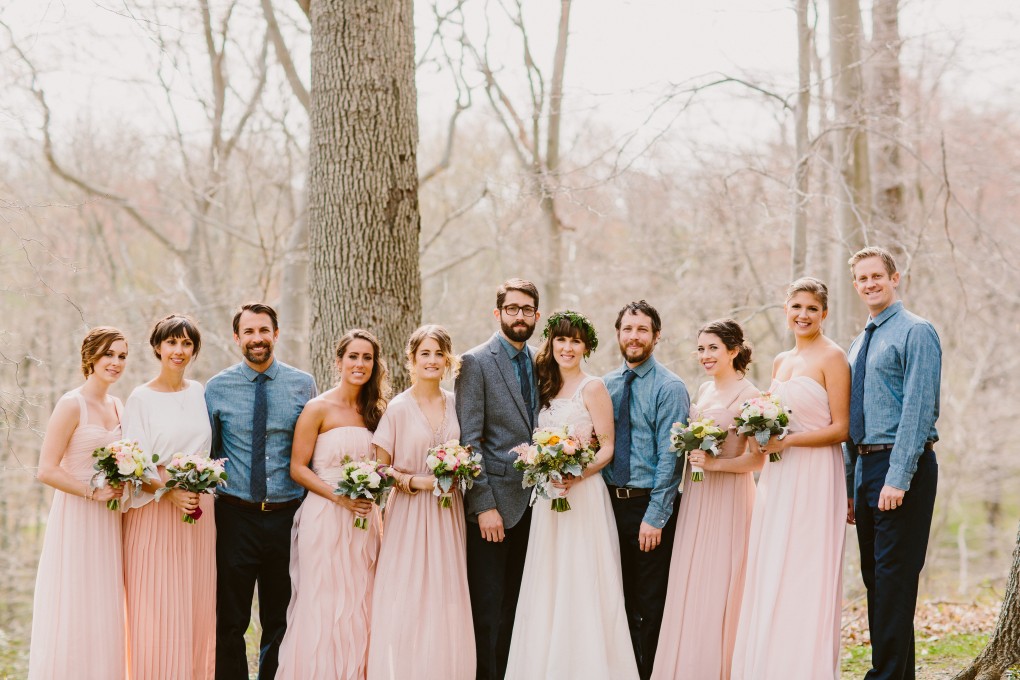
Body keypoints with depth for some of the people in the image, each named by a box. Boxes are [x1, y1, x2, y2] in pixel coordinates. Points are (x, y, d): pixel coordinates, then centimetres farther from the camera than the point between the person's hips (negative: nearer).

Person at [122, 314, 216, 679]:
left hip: (200, 511, 4)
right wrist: (171, 493, -20)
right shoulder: (141, 398, -3)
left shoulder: (200, 393, 9)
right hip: (155, 511, -4)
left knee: (198, 604, 5)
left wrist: (204, 488, 3)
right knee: (157, 607, -4)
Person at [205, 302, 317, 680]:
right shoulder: (217, 388, 2)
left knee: (280, 621, 9)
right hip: (235, 517, -1)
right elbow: (206, 451, 8)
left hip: (288, 517, 1)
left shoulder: (303, 384, 3)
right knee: (230, 621, 5)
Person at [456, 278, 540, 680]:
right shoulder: (476, 363, -6)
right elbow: (469, 440, -11)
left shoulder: (538, 364, 13)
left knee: (515, 604, 10)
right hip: (493, 503, -6)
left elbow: (537, 432, 14)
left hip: (530, 503, 6)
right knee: (488, 606, 0)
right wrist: (484, 506, -16)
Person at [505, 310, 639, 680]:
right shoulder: (546, 389, 14)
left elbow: (607, 448, -8)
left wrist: (575, 475, -21)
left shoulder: (592, 388, -5)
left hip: (584, 495, -6)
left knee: (582, 585, -4)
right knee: (548, 585, 7)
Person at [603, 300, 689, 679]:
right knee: (618, 599, 11)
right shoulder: (605, 386, 9)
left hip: (649, 506, -5)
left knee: (650, 605, 2)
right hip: (610, 502, 5)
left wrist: (655, 517, -17)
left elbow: (670, 457, -12)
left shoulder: (669, 388, -7)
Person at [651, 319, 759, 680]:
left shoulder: (749, 396, -11)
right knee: (689, 587, 8)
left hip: (728, 499, -7)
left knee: (720, 589, -2)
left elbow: (757, 460, -14)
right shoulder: (704, 390, 12)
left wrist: (714, 463, -23)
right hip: (696, 499, 7)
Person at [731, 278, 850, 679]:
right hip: (777, 478, 7)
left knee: (805, 579, -6)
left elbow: (840, 429, -10)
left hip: (814, 478, -7)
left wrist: (787, 441, -18)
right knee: (768, 579, 5)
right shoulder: (780, 362, 16)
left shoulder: (832, 357, -6)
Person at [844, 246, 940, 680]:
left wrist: (898, 478, -22)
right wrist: (849, 484, 17)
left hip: (901, 466, -9)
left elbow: (918, 410, -16)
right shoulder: (860, 345, 18)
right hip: (865, 466, 9)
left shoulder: (915, 332, -7)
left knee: (894, 577, -9)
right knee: (874, 578, 11)